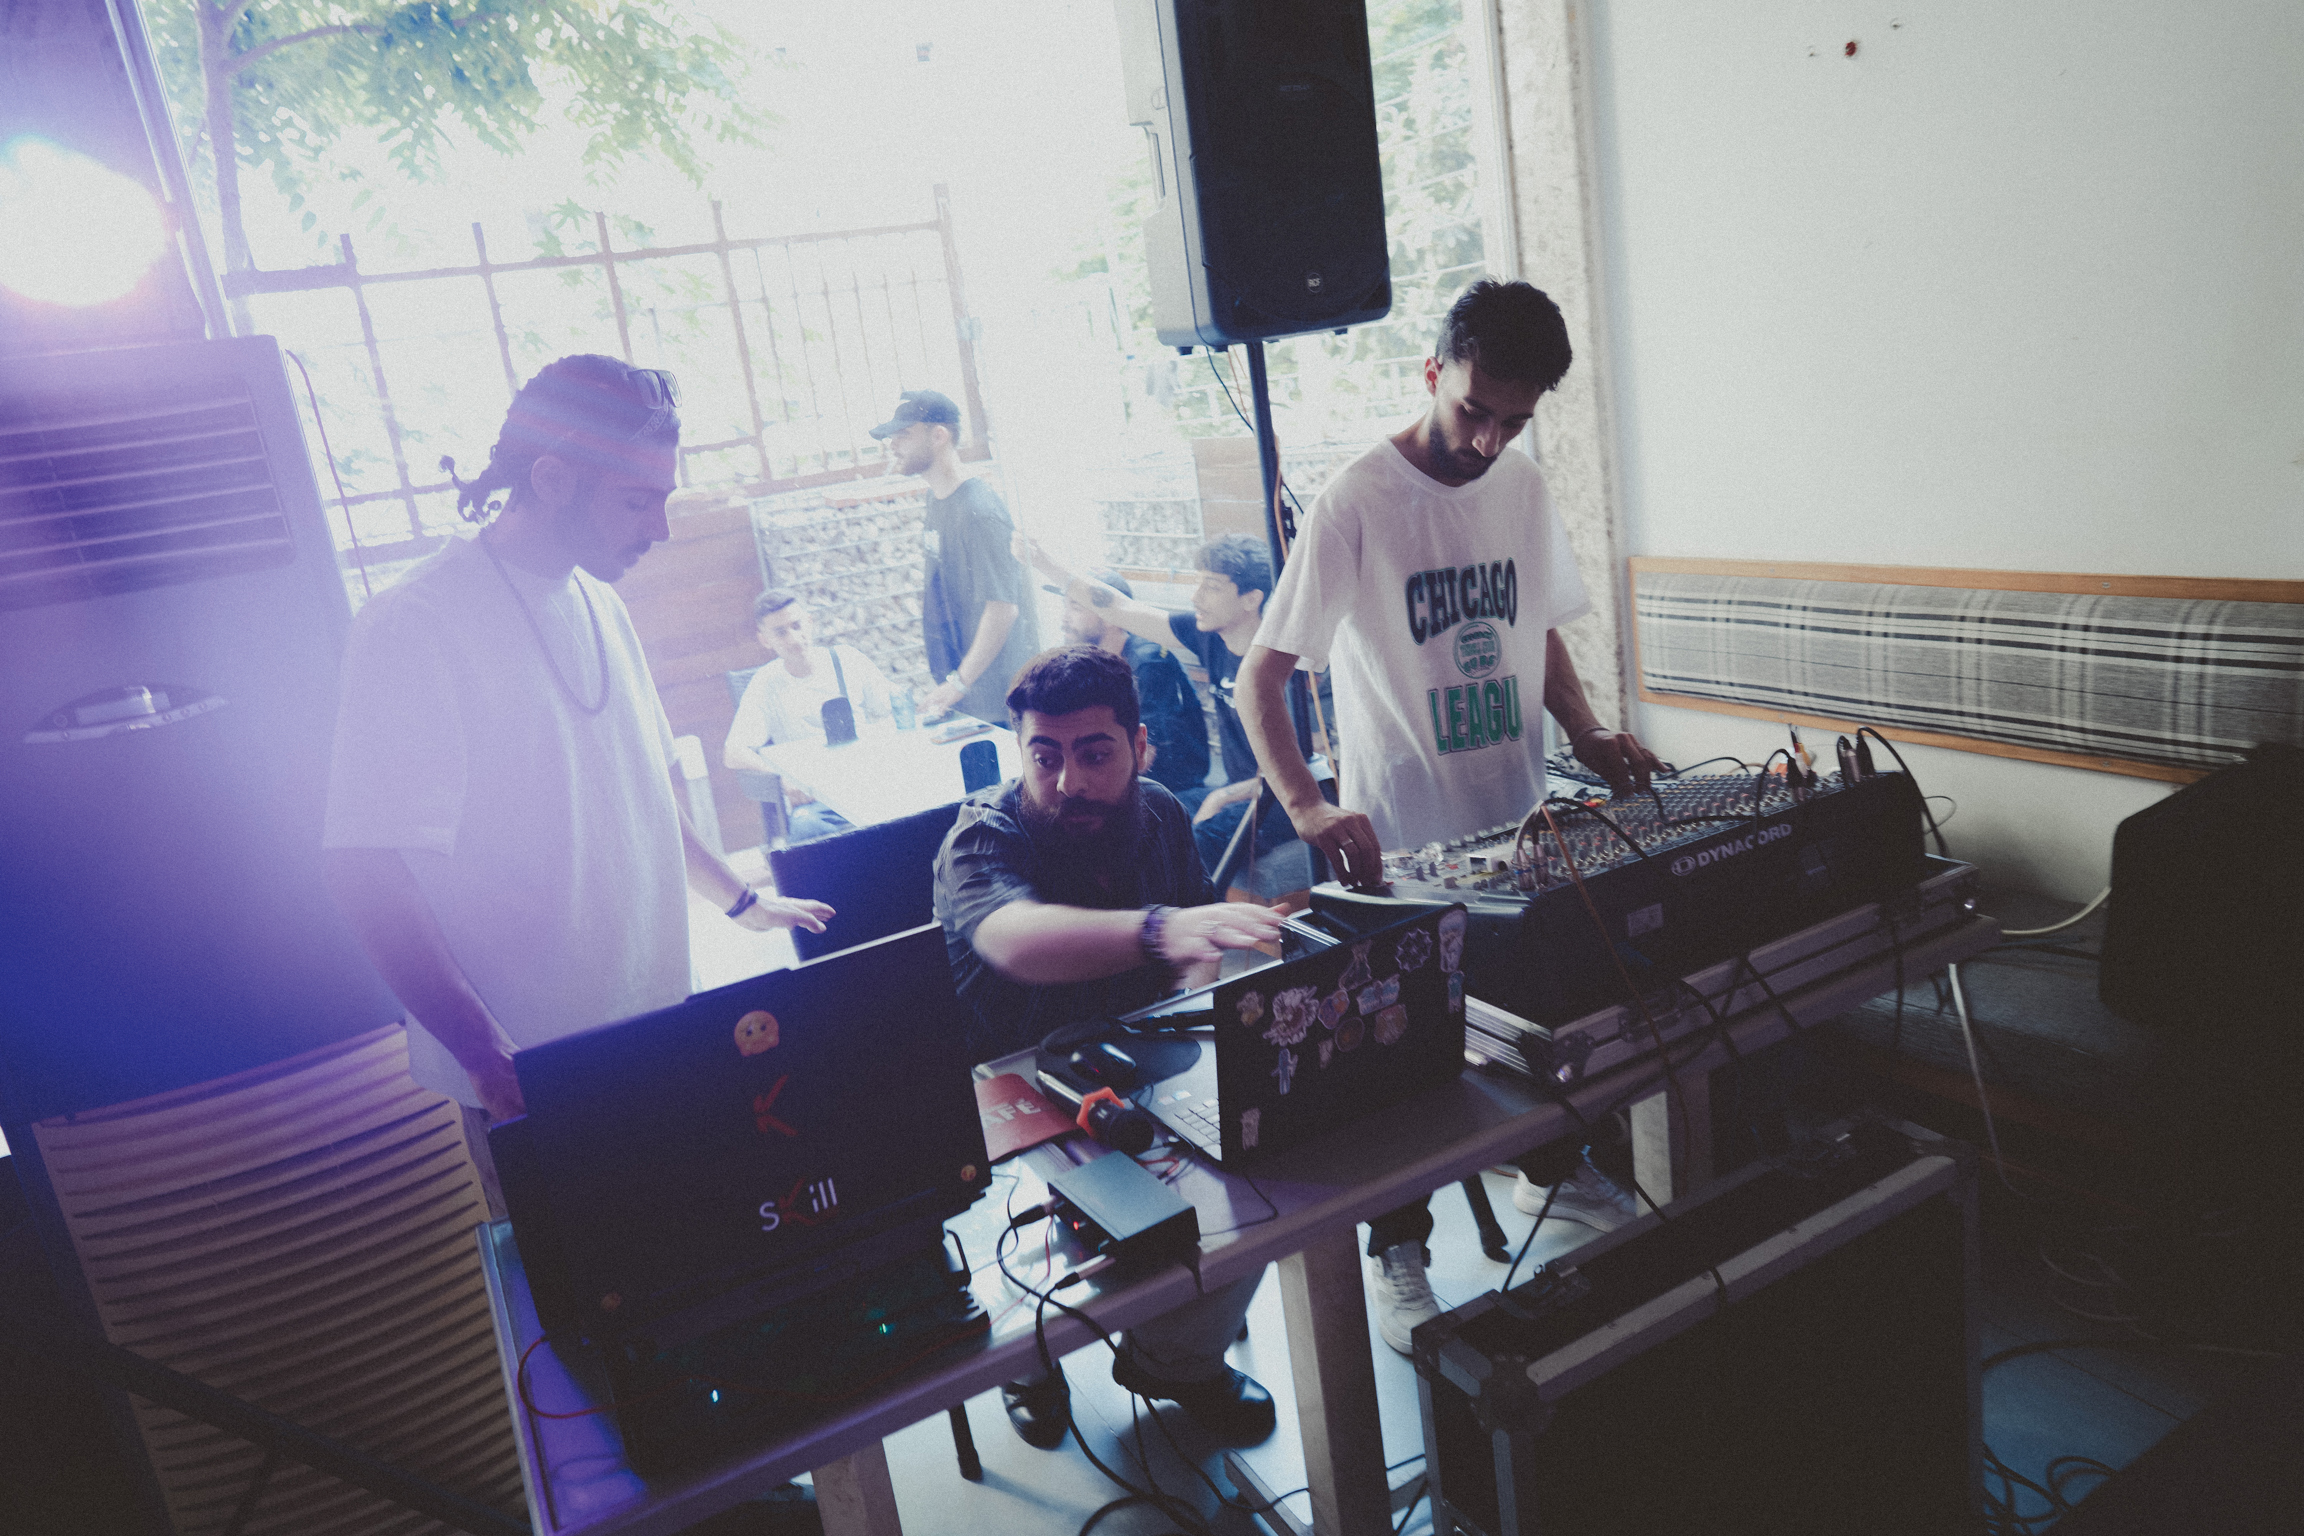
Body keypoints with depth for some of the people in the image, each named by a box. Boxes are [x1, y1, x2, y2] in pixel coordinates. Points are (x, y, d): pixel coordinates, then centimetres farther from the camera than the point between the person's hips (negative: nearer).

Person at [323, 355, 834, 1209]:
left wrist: (740, 900, 22)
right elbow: (366, 867, -21)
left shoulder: (598, 603, 7)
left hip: (652, 1030, 7)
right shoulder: (417, 630, -18)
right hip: (534, 1075, -7)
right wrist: (489, 1059, -24)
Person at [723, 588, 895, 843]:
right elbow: (733, 754, -3)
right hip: (813, 800, -1)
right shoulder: (766, 685, 5)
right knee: (804, 826, -37)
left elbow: (892, 718, 15)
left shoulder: (848, 660, 9)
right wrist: (783, 777, -21)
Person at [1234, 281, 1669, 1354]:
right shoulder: (1357, 502, -17)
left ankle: (1551, 1170, 49)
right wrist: (1308, 808, -36)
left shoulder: (1523, 487, 3)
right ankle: (1398, 1252, 28)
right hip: (1400, 849, -6)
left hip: (1519, 825, 6)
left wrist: (1588, 737, 0)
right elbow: (1258, 679, -21)